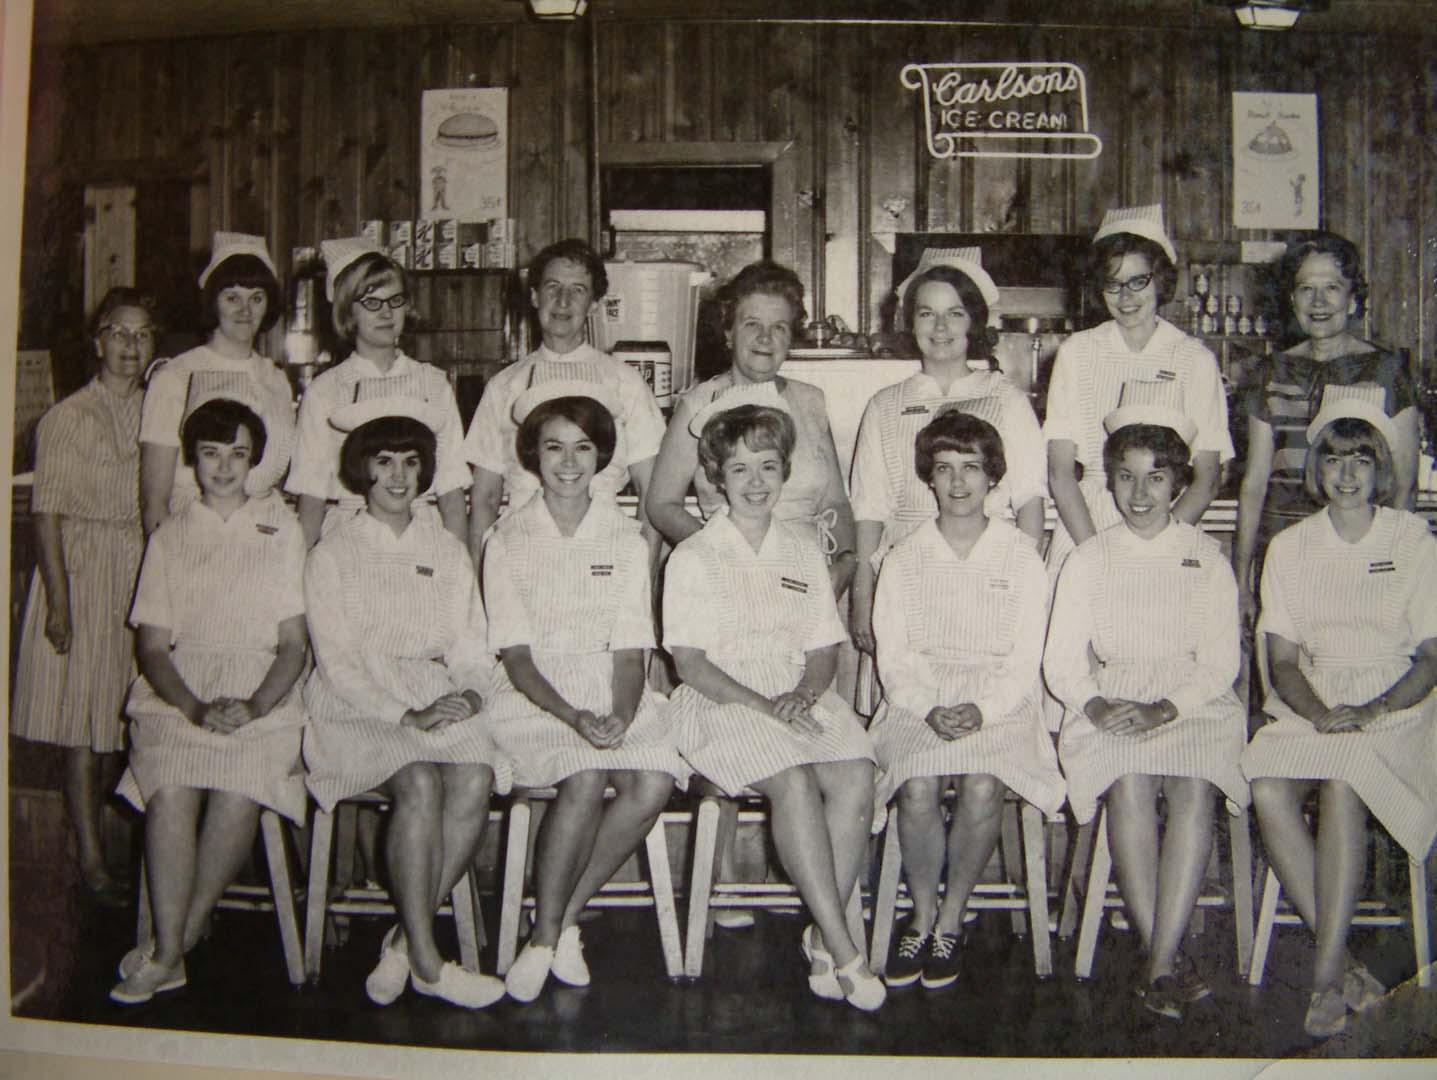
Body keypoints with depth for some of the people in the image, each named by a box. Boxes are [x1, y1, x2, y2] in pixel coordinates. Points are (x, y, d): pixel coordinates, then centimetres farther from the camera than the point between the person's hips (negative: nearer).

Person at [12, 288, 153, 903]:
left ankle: (94, 827, 25)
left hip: (141, 574, 4)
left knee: (120, 714, 8)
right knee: (84, 723, -2)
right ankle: (91, 858, 4)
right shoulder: (67, 419, -5)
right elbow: (47, 514, -7)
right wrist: (60, 601, -13)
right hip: (81, 570, -4)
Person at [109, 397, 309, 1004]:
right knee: (171, 791, -29)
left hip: (262, 692, -1)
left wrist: (254, 705, -12)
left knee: (238, 794, -30)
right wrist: (195, 707, -12)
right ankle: (170, 955, -21)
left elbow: (294, 641, 6)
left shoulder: (281, 529, 14)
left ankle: (174, 944, -14)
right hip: (179, 689, 1)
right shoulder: (169, 538, 17)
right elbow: (151, 645, 7)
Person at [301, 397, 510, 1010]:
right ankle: (427, 961, -23)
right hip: (357, 705, -3)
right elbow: (337, 661, -4)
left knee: (474, 780, -28)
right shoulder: (333, 554, 7)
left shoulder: (447, 551, 18)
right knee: (419, 783, -31)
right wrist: (404, 715, -18)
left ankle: (405, 941, -15)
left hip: (437, 700, 3)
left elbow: (472, 649, 13)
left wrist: (469, 694, -11)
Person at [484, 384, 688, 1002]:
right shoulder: (508, 541, 2)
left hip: (611, 691, 3)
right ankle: (546, 938, -12)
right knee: (585, 781, -31)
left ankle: (566, 917, -6)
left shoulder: (625, 540, 9)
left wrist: (621, 714, -16)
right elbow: (517, 657, -4)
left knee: (653, 784, -25)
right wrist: (574, 716, -20)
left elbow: (630, 651, 4)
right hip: (534, 693, -3)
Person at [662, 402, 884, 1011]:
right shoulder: (692, 558, 2)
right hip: (721, 703, -4)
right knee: (793, 780, -31)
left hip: (800, 697, 4)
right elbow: (690, 664, -5)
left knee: (855, 776, -25)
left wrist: (804, 693, -9)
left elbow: (824, 650, 15)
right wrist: (764, 706, -16)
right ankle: (842, 948, -25)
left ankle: (821, 937, -16)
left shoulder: (803, 554, 17)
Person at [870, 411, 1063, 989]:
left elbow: (1024, 662, 2)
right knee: (919, 787, -29)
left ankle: (950, 919, -8)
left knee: (982, 789, -29)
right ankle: (922, 917, -7)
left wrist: (981, 711, -15)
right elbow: (892, 659, 5)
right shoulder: (905, 559, 10)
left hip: (999, 704, -1)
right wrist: (929, 710, -13)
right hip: (918, 700, 1)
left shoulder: (1022, 559, 6)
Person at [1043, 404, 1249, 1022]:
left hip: (1192, 700, 0)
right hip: (1110, 702, 0)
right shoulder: (1089, 559, 13)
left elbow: (1221, 662, 3)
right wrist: (1096, 706, -14)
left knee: (1192, 788, -32)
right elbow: (1062, 660, 7)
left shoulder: (1207, 559, 11)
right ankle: (1168, 959, -27)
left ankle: (1159, 964, -32)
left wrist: (1162, 710, -14)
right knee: (1129, 787, -31)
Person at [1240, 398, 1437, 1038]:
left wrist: (1372, 711, -16)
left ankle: (1328, 978, -26)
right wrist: (1319, 713, -14)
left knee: (1342, 784, -33)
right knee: (1267, 788, -29)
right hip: (1309, 703, 2)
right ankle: (1346, 965, -22)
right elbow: (1282, 657, 6)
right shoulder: (1289, 547, 11)